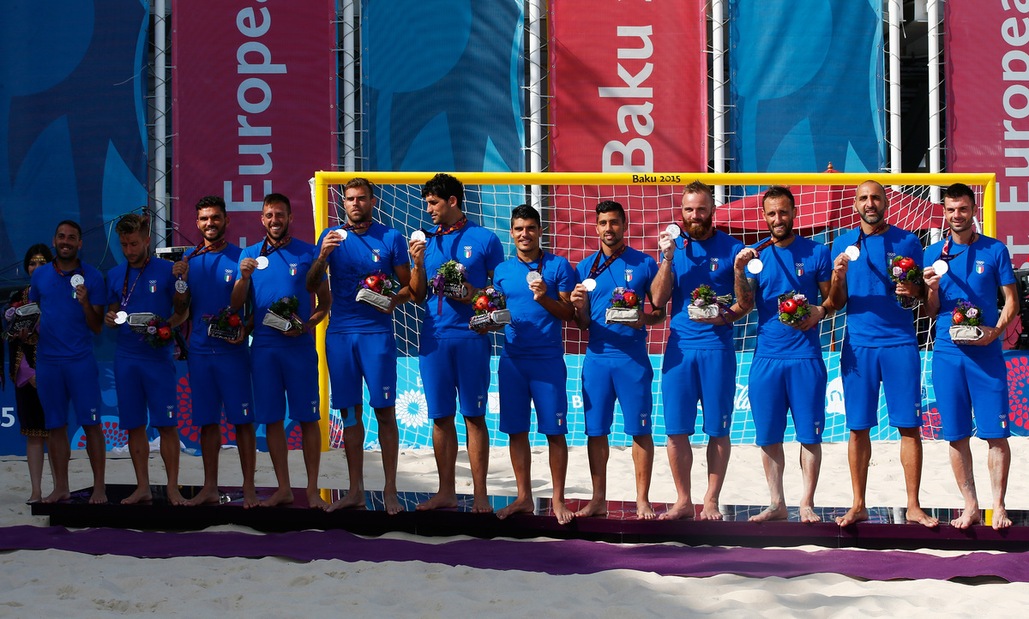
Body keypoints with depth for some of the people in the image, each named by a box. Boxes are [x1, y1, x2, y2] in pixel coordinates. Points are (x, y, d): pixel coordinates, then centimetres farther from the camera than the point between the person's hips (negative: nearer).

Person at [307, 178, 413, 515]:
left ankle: (390, 490, 3)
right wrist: (323, 256, -15)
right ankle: (355, 490, 14)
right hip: (339, 333, 2)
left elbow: (409, 286, 6)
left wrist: (394, 300, -15)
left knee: (384, 411, -3)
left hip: (377, 332, -2)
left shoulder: (391, 238, 4)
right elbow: (310, 286, 2)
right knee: (350, 412, 7)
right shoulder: (331, 237, 8)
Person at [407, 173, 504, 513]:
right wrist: (418, 264, -3)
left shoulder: (484, 239, 2)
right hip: (434, 337, 4)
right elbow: (418, 295, 13)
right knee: (441, 416, 7)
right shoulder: (427, 242, 13)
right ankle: (446, 491, 15)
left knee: (474, 415, -1)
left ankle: (480, 495, 3)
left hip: (471, 335, -4)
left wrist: (476, 294, -14)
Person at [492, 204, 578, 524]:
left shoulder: (558, 266, 1)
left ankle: (558, 499, 8)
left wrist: (545, 298, -18)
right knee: (516, 431, 7)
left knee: (554, 431, -2)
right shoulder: (501, 270, 11)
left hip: (548, 359, -3)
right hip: (512, 358, 3)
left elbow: (569, 313, -1)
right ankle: (524, 498, 17)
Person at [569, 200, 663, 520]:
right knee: (596, 430, 5)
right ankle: (598, 499, 15)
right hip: (597, 357, 2)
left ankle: (642, 500, 7)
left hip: (633, 358, -2)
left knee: (640, 429, 0)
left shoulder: (644, 264, 3)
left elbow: (660, 311, 6)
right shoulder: (586, 267, 9)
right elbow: (583, 323, 11)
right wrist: (578, 305, -11)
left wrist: (644, 319, -16)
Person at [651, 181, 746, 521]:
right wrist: (668, 259, -10)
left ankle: (711, 501, 12)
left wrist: (724, 317, -16)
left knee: (718, 429, 2)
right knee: (676, 429, 3)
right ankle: (683, 501, 14)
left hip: (717, 347, -2)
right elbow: (658, 299, 2)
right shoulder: (674, 246, 9)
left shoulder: (732, 249, 2)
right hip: (679, 347, 2)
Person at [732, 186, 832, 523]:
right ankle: (776, 503, 16)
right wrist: (739, 273, -13)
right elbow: (746, 305, 4)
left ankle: (807, 504, 10)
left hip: (805, 357, -2)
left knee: (809, 434, 1)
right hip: (766, 356, 2)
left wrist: (821, 311, -13)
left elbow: (833, 297, 8)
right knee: (769, 435, 6)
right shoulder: (755, 254, 8)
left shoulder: (816, 253, 3)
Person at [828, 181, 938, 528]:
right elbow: (836, 304, 9)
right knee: (858, 427, 4)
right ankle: (858, 506, 13)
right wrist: (837, 277, -11)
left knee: (909, 425, -2)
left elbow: (924, 293, 13)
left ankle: (913, 506, 5)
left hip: (900, 343, -1)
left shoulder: (907, 241, 7)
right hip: (858, 345, 1)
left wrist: (913, 290, -10)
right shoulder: (843, 243, 9)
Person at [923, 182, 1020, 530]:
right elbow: (931, 311, 11)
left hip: (986, 354, -2)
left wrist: (996, 331, -13)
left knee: (996, 433, -4)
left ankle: (998, 507, 3)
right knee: (957, 435, 5)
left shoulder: (995, 250, 3)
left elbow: (1011, 300, 4)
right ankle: (970, 507, 14)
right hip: (947, 354, 2)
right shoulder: (934, 254, 9)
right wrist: (932, 289, -10)